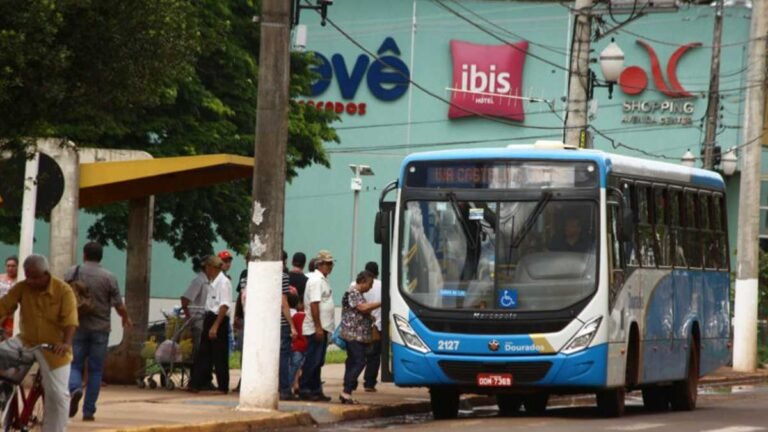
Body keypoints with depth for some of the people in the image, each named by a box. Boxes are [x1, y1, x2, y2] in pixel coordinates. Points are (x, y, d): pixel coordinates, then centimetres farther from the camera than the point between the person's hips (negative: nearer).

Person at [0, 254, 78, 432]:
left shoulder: (63, 290, -16)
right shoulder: (22, 288, -7)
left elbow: (70, 320, -25)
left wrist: (66, 343, -40)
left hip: (53, 348, -3)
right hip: (26, 342, 3)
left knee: (58, 394, -3)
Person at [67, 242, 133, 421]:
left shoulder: (72, 273, 0)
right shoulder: (109, 277, -3)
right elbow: (119, 305, -2)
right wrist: (126, 319, 18)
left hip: (77, 327, 0)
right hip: (100, 328, 0)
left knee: (75, 364, 8)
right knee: (95, 370, 7)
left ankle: (75, 388, -24)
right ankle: (88, 411, 6)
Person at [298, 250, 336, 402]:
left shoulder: (323, 280, 17)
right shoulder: (316, 280, -13)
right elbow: (314, 304, -20)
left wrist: (322, 327, 18)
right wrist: (318, 327, -23)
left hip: (322, 327, 10)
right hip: (316, 328, -10)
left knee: (318, 361, 12)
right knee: (312, 361, -7)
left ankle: (316, 390, 15)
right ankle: (303, 390, -5)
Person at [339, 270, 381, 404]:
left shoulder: (358, 294, 21)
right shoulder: (353, 293, -11)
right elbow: (362, 307, -23)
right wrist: (380, 303, -19)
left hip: (360, 336, 11)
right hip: (354, 335, -11)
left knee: (352, 363, 9)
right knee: (359, 363, -15)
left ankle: (346, 393, 11)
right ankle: (346, 392, -18)